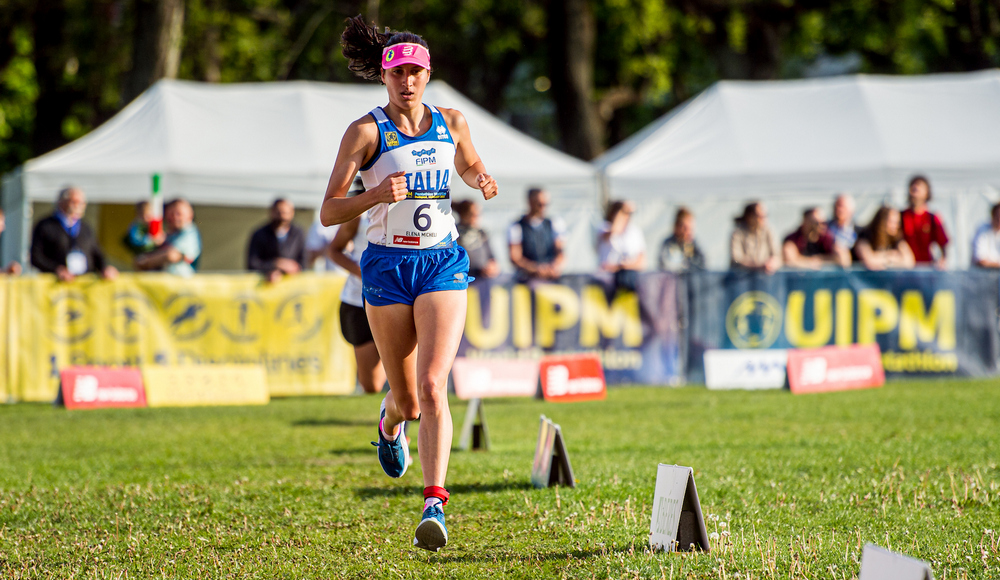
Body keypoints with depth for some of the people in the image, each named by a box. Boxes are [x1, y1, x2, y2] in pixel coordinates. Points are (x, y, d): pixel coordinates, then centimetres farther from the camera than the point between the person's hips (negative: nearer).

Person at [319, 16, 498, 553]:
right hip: (387, 266, -1)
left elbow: (469, 167, 27)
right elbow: (328, 213, -9)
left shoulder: (451, 124, 5)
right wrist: (375, 195, -28)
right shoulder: (366, 132, -6)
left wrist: (483, 181, 3)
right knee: (408, 401, 9)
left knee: (432, 388, -17)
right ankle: (390, 419, 48)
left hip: (442, 263, 1)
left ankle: (434, 504, -20)